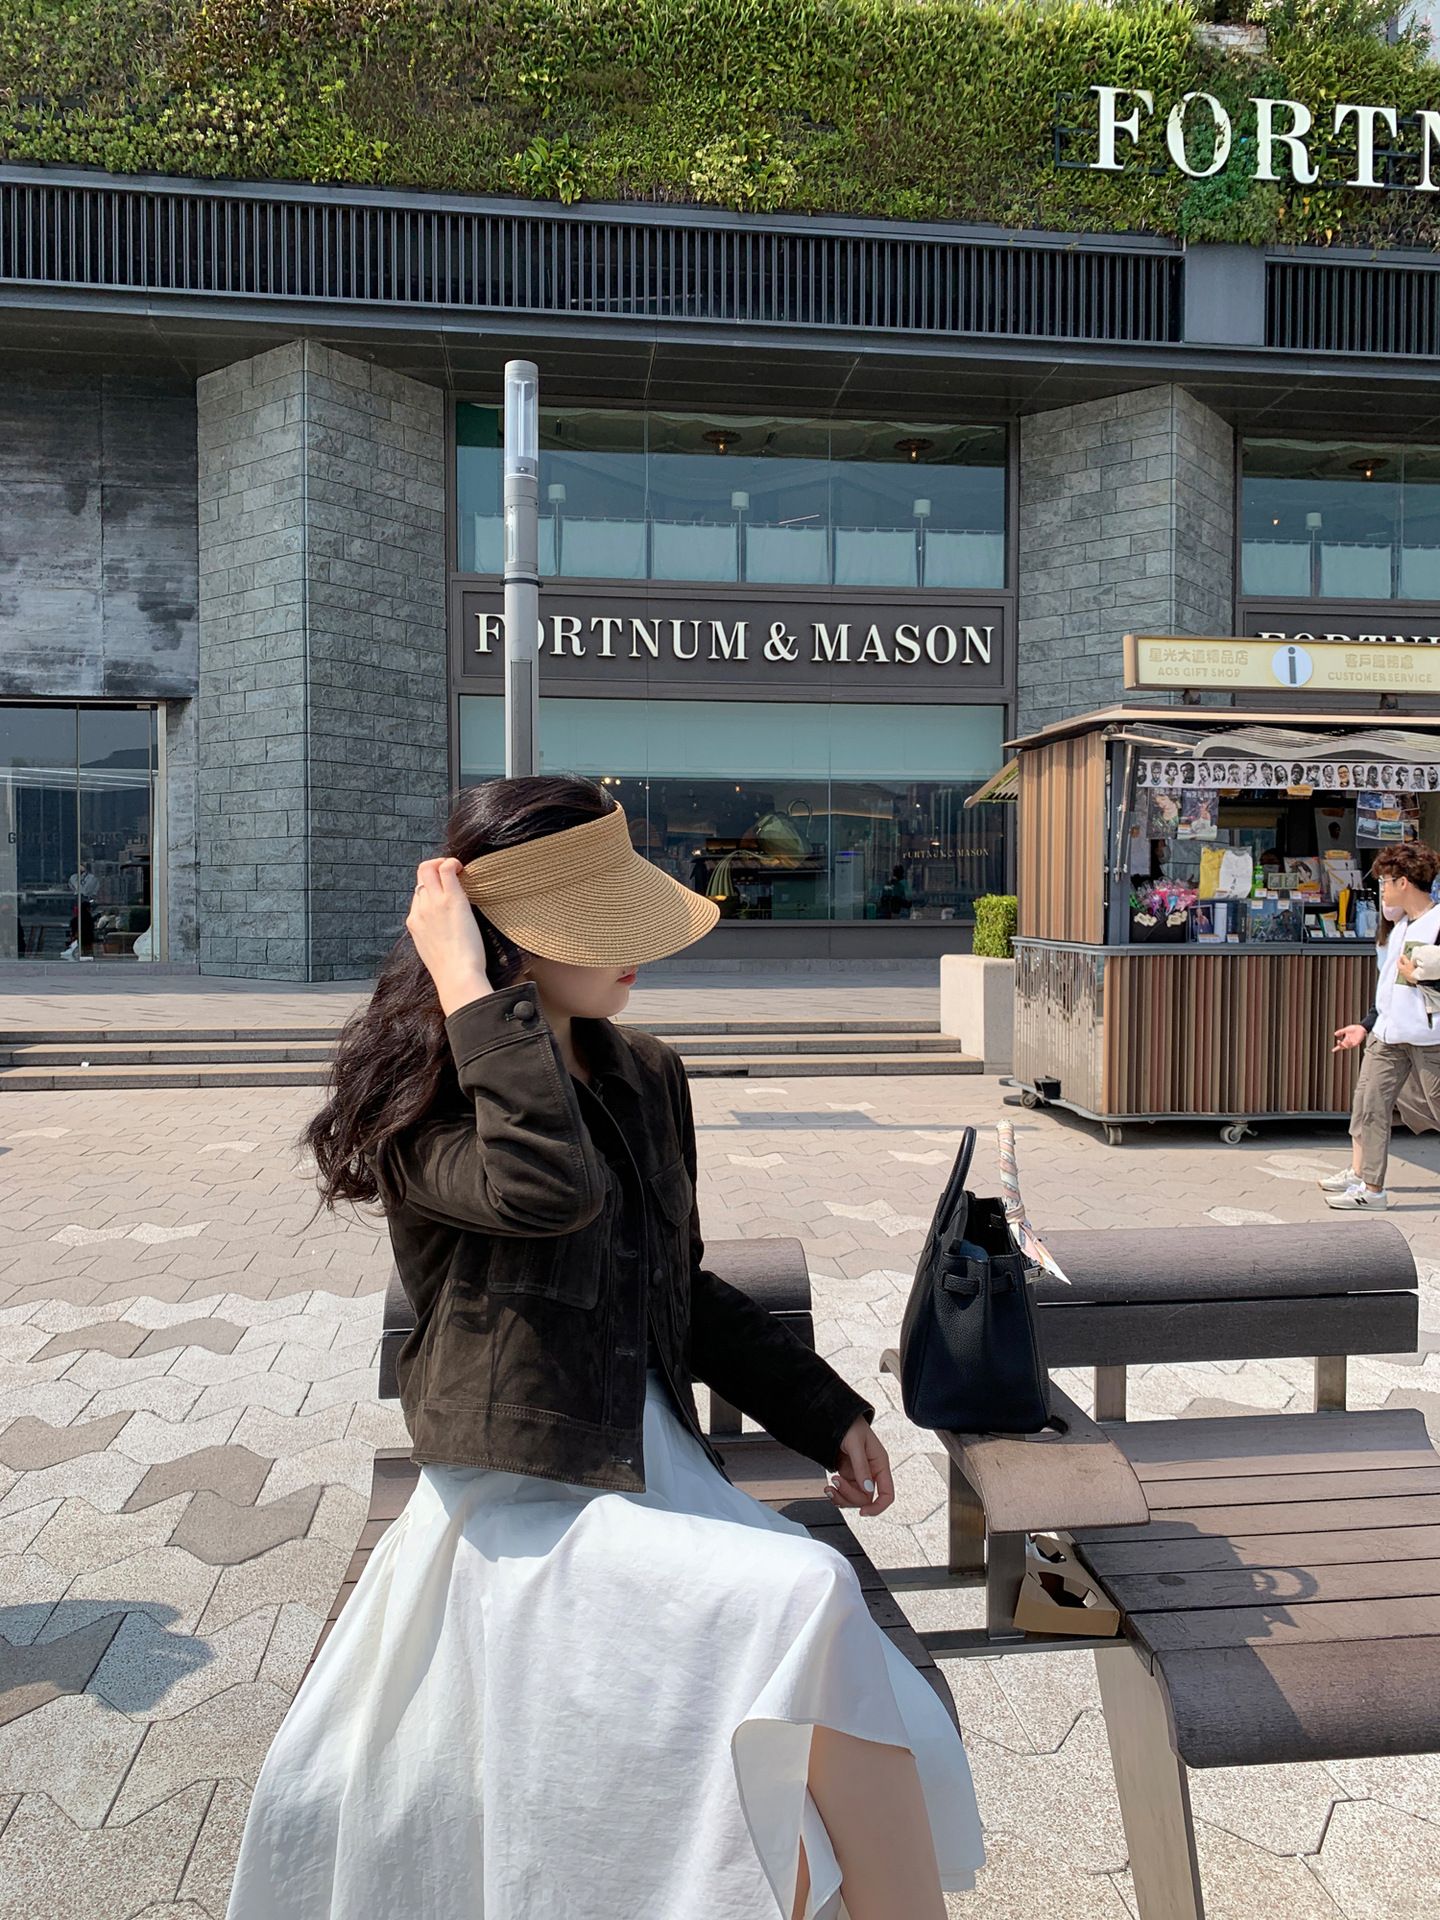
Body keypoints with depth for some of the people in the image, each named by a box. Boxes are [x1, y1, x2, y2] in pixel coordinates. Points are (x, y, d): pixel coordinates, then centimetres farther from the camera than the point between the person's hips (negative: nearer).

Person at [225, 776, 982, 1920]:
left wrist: (826, 1413, 14)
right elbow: (552, 1187, -35)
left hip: (656, 1477, 7)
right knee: (805, 1600, -26)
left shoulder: (645, 1078, 9)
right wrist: (467, 987, -26)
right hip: (528, 1513, -6)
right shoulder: (417, 1110, -11)